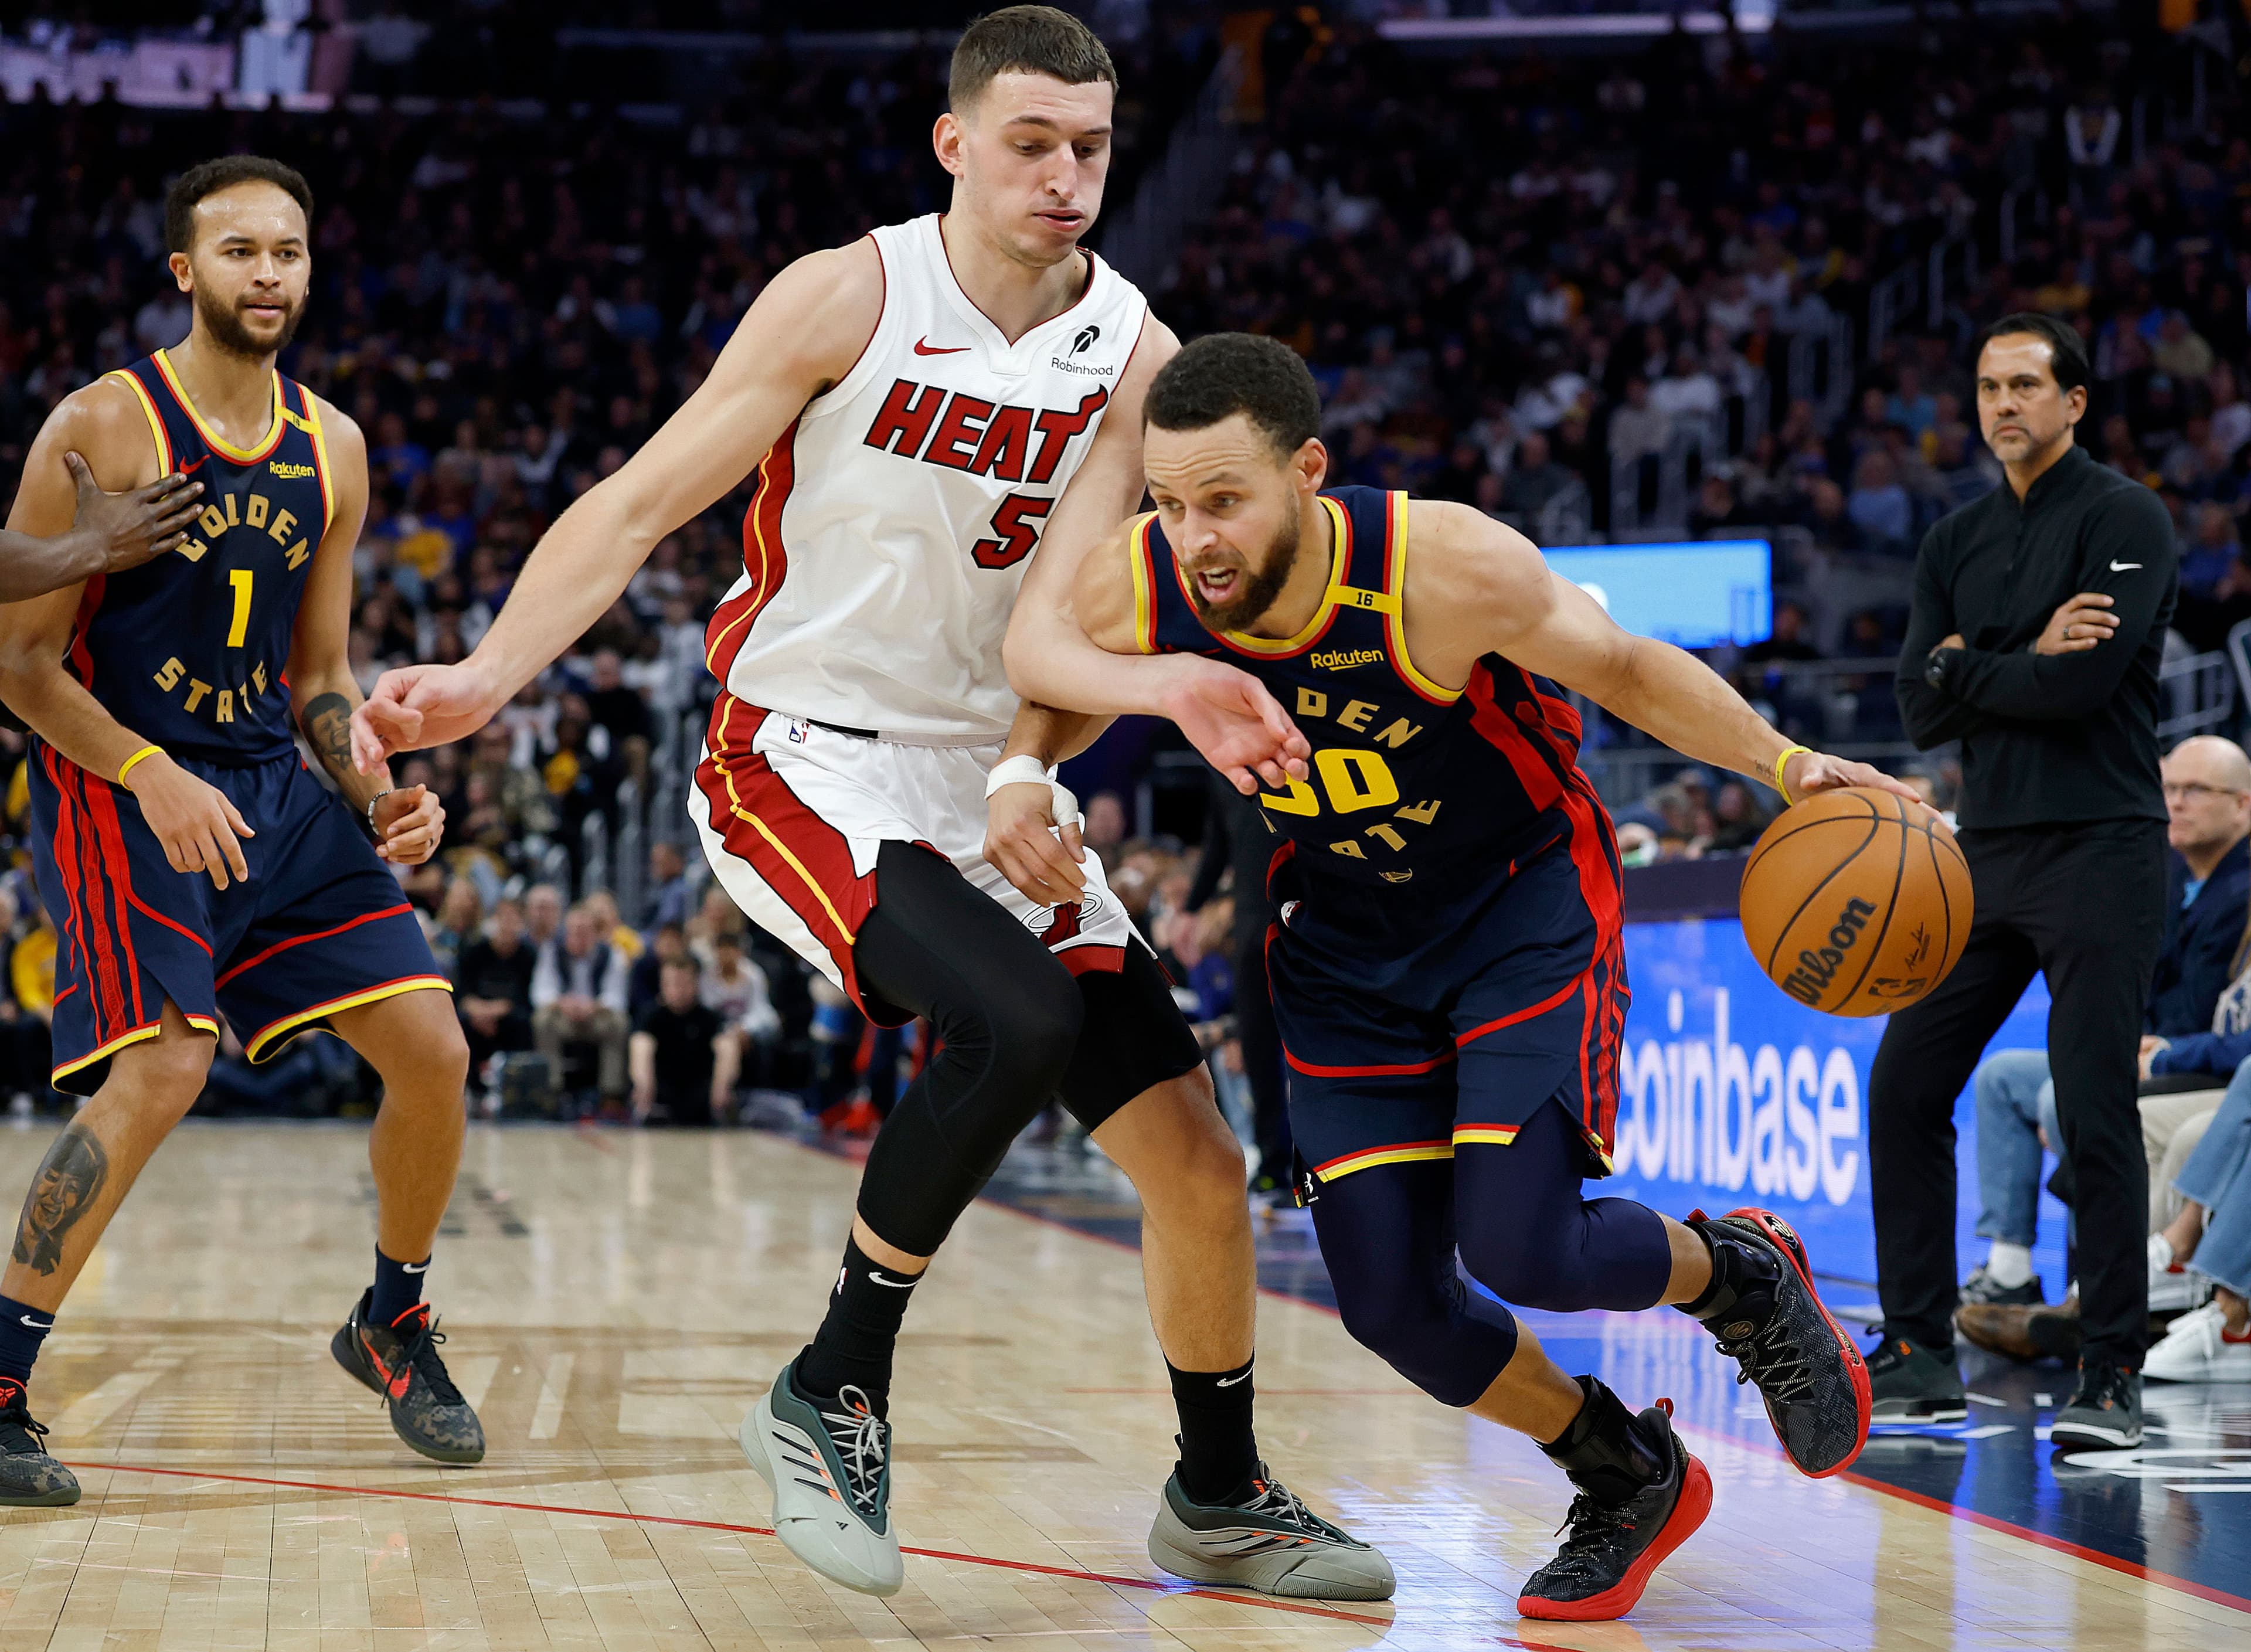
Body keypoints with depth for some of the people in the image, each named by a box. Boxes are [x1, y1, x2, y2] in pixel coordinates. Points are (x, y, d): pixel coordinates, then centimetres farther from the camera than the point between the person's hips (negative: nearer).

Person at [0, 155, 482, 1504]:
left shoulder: (334, 452, 8)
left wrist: (382, 797, -3)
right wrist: (151, 776, -22)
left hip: (274, 785, 6)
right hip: (118, 782, -6)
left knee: (434, 1051, 0)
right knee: (164, 1064, -24)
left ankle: (394, 1327, 24)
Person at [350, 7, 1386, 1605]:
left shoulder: (1133, 356, -1)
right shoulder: (850, 299, -10)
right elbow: (643, 500, -11)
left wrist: (1029, 770, -32)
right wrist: (488, 674, -24)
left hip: (990, 784, 5)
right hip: (802, 761, -5)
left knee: (1194, 1151, 2)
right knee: (1023, 1017, -31)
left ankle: (1221, 1497, 24)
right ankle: (831, 1396, -14)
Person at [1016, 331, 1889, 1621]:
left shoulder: (1447, 569, -31)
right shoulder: (1131, 596, -22)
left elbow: (1622, 668, -12)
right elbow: (1048, 699, 1)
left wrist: (1786, 764, -22)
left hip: (1528, 905, -4)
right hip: (1350, 945, 4)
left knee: (1522, 1249, -19)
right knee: (1391, 1302, -3)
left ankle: (1743, 1277, 16)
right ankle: (1631, 1481, 24)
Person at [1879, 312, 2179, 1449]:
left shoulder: (2124, 520, -5)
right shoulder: (1955, 543, 15)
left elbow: (2084, 684, -18)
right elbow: (1922, 710, 5)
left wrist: (1968, 667, -4)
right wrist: (2027, 662, -9)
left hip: (2101, 852, -7)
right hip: (1987, 849, 7)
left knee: (2095, 1116, -8)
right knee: (1905, 1090, 4)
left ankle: (2111, 1376, -1)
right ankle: (1920, 1356, 13)